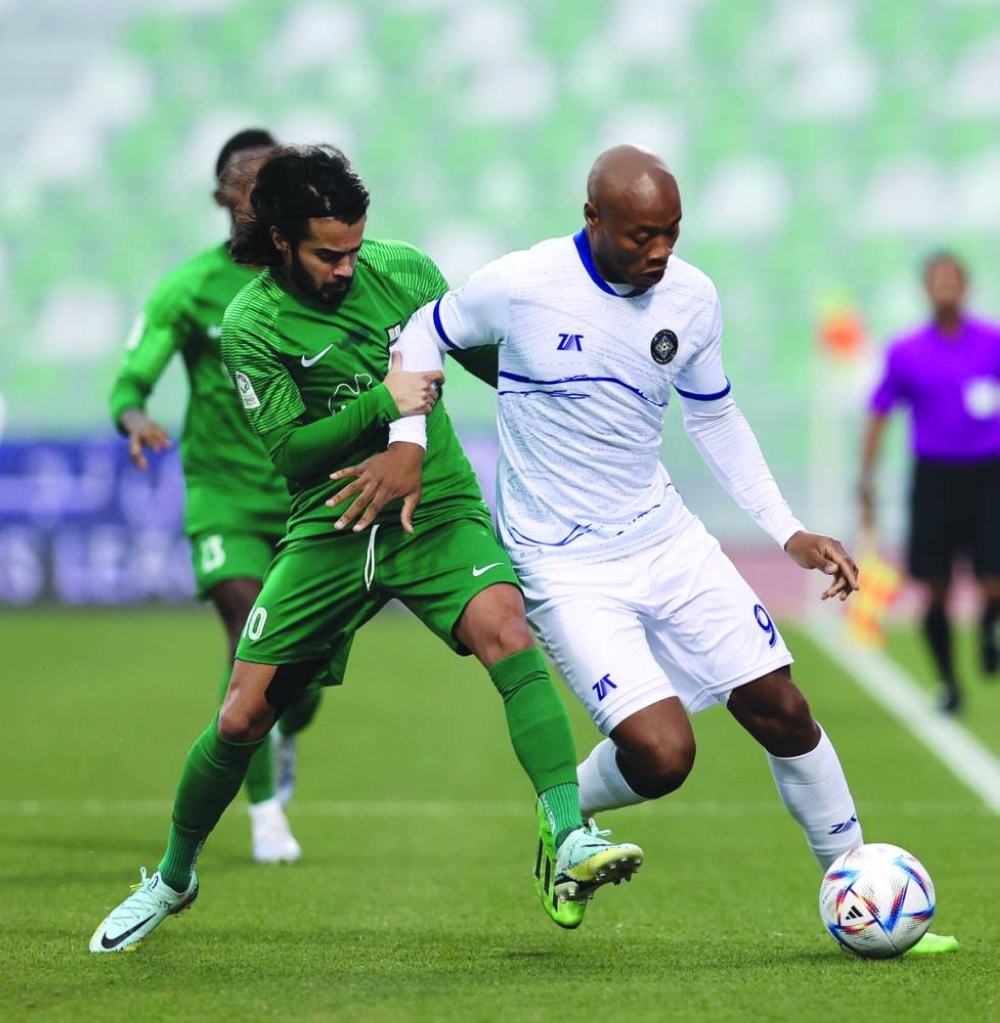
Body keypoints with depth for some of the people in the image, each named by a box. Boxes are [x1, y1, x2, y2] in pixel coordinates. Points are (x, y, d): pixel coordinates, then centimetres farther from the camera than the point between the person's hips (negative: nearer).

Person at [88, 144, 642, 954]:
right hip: (330, 528, -1)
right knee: (241, 719, -1)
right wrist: (380, 404, -22)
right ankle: (173, 878, 26)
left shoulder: (402, 270, 0)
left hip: (438, 513, 1)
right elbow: (291, 450, -11)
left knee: (506, 628, -30)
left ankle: (572, 842, -37)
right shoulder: (251, 326, -7)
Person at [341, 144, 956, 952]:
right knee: (663, 756, -18)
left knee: (781, 709, 1)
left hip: (668, 541, 5)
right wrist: (406, 444, -11)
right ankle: (567, 814, 16)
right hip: (566, 571, -5)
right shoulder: (521, 287, -16)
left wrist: (790, 532, 9)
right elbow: (426, 334, 3)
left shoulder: (692, 298, -2)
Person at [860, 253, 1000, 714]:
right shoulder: (906, 352, 2)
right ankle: (948, 682, 15)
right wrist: (866, 482, 5)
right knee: (936, 590, -2)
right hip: (934, 478, 0)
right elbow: (878, 415, 8)